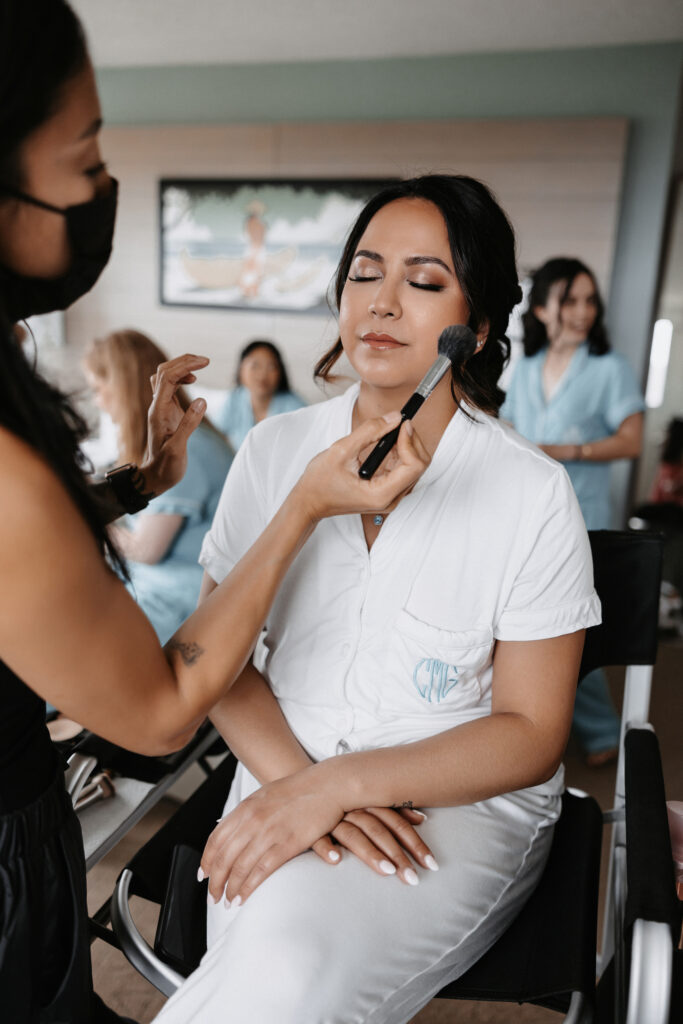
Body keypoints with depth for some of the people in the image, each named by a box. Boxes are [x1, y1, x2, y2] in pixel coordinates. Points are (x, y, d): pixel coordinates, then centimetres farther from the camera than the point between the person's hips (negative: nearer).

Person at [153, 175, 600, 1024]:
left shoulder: (532, 493, -11)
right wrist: (295, 781, -17)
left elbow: (531, 735, -8)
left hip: (465, 803, -2)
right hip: (288, 780, 3)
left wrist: (337, 784, -20)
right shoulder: (273, 452, -1)